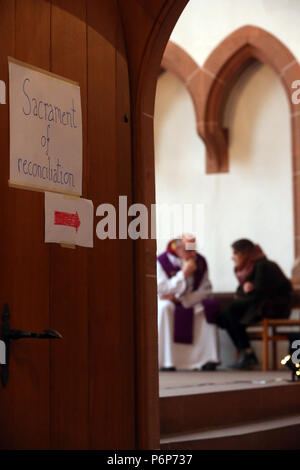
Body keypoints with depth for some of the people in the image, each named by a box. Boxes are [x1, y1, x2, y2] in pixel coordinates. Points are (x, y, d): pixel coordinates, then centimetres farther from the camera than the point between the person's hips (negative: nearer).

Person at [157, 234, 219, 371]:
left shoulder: (200, 261, -4)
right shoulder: (162, 261, -14)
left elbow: (205, 290, -6)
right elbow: (161, 289, -21)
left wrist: (181, 299, -17)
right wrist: (183, 274, -27)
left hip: (191, 303, 3)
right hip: (166, 301, -3)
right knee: (165, 308, -36)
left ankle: (207, 359, -22)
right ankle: (166, 362, -33)